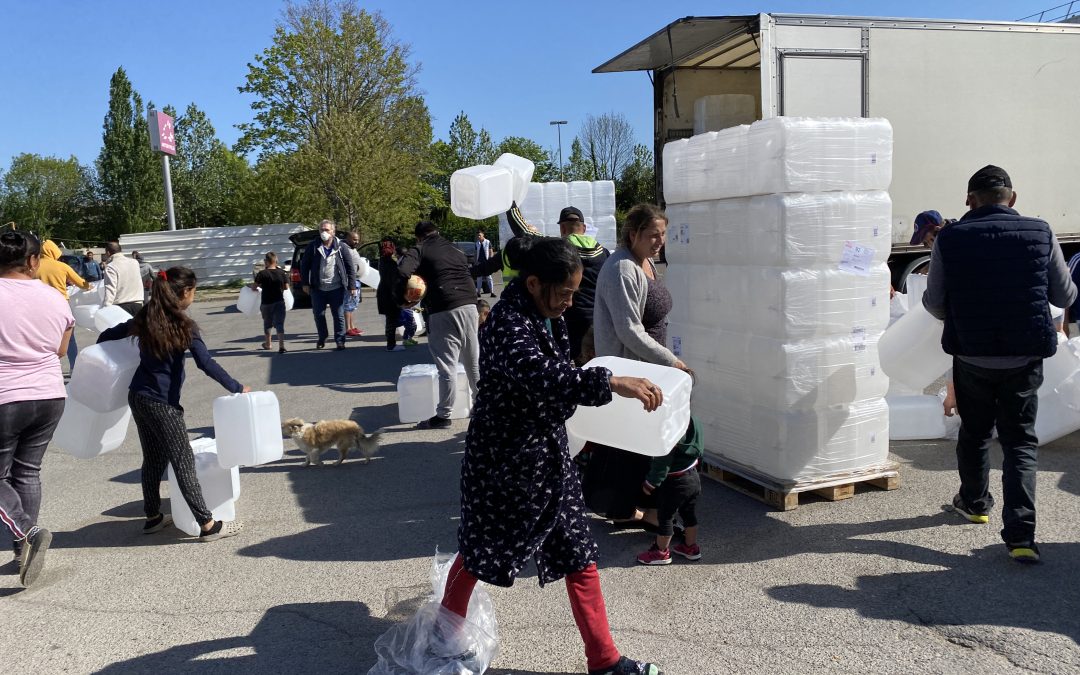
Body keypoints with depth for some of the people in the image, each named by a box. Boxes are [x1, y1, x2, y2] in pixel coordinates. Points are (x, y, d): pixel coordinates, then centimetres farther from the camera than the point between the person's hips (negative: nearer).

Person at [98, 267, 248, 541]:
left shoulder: (145, 318, 7)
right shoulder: (184, 325, -13)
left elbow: (108, 335, 17)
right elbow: (206, 363, -19)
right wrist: (237, 388, -14)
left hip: (137, 397, 7)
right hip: (162, 402, -7)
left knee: (153, 458, 19)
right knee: (184, 462, -5)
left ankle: (153, 517, 29)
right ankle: (208, 525, -2)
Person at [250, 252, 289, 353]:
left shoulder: (262, 273, -11)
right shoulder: (282, 272, -4)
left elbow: (254, 287, -11)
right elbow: (286, 287, 2)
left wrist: (250, 286, 11)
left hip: (266, 303, -1)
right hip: (279, 302, 1)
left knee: (267, 323, 18)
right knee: (279, 324, -2)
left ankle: (267, 344, 34)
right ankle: (281, 346, -16)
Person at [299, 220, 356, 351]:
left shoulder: (340, 247, -2)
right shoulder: (313, 247, -1)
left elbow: (350, 267, -1)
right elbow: (304, 265, 4)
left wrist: (352, 285, -5)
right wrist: (306, 283, -1)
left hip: (336, 289, -1)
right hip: (318, 289, 2)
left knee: (339, 315, 1)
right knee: (319, 315, 9)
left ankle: (340, 340, 10)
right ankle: (322, 338, 28)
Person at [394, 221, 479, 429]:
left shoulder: (419, 251, 2)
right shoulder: (456, 249, 22)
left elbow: (403, 272, -14)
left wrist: (400, 299, -3)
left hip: (443, 312, -6)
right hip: (469, 305, 6)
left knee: (447, 365, -1)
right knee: (474, 361, 17)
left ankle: (443, 415, 6)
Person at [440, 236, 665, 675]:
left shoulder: (548, 318, 3)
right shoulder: (507, 324, -24)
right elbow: (541, 377, -42)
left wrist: (597, 381, 5)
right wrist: (610, 384, -47)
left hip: (547, 453, 8)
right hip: (503, 460, -8)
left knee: (579, 555, 9)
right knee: (480, 550, 14)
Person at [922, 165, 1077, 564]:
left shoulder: (950, 239, -7)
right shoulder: (1041, 234, -4)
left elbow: (934, 303, -3)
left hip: (971, 355, 0)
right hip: (1024, 357, 0)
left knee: (974, 432, 20)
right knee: (1021, 441, 7)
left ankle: (974, 503, 40)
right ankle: (1020, 534, -2)